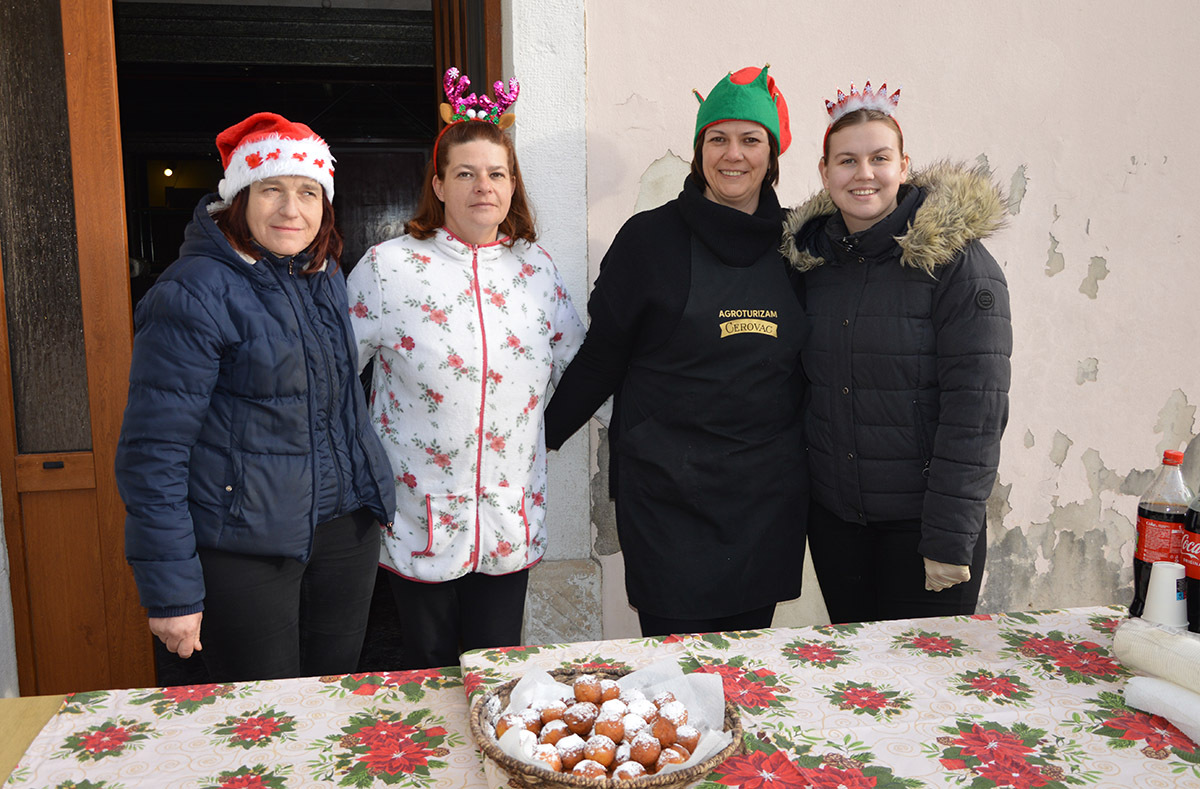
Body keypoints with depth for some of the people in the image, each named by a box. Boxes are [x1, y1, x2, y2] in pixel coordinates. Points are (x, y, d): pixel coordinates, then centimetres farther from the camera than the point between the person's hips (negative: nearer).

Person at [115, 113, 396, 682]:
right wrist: (171, 591, -16)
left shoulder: (326, 276, 7)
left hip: (344, 528, 6)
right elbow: (153, 451, -15)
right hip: (244, 545, -6)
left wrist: (373, 495, 16)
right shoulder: (194, 293, -15)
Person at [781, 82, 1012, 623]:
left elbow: (975, 409, -15)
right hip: (833, 517, 4)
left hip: (922, 519, -4)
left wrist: (950, 540, -17)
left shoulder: (958, 262, -11)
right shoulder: (812, 258, 4)